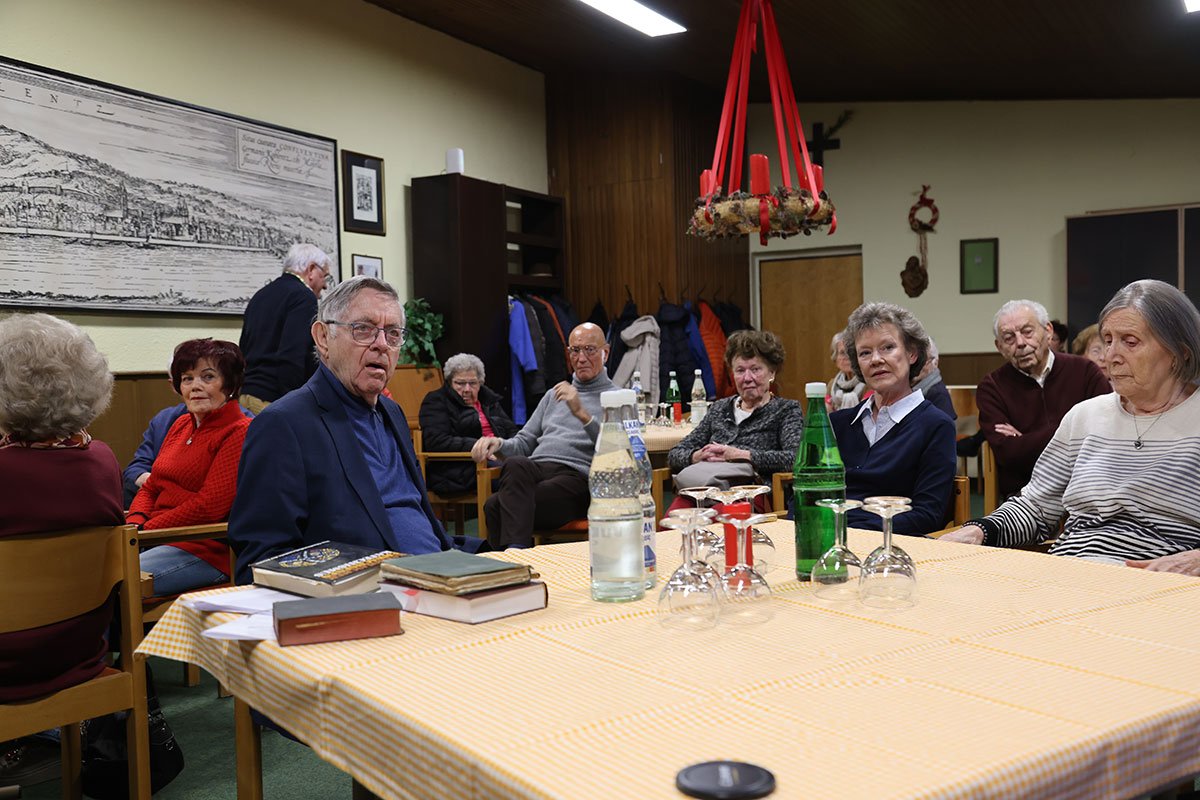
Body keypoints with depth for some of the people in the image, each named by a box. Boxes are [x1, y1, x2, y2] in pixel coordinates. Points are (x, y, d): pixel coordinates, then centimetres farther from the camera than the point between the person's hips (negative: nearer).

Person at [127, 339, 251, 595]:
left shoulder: (240, 433, -8)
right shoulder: (181, 425, 19)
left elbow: (209, 506, -16)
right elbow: (150, 488, 21)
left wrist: (145, 531, -12)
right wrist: (134, 524, -1)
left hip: (205, 550, -8)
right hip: (158, 540, 8)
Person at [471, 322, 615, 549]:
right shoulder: (554, 395, 32)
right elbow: (524, 443, 27)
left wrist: (582, 413, -18)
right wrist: (497, 444, 4)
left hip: (575, 475, -5)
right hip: (535, 469, 5)